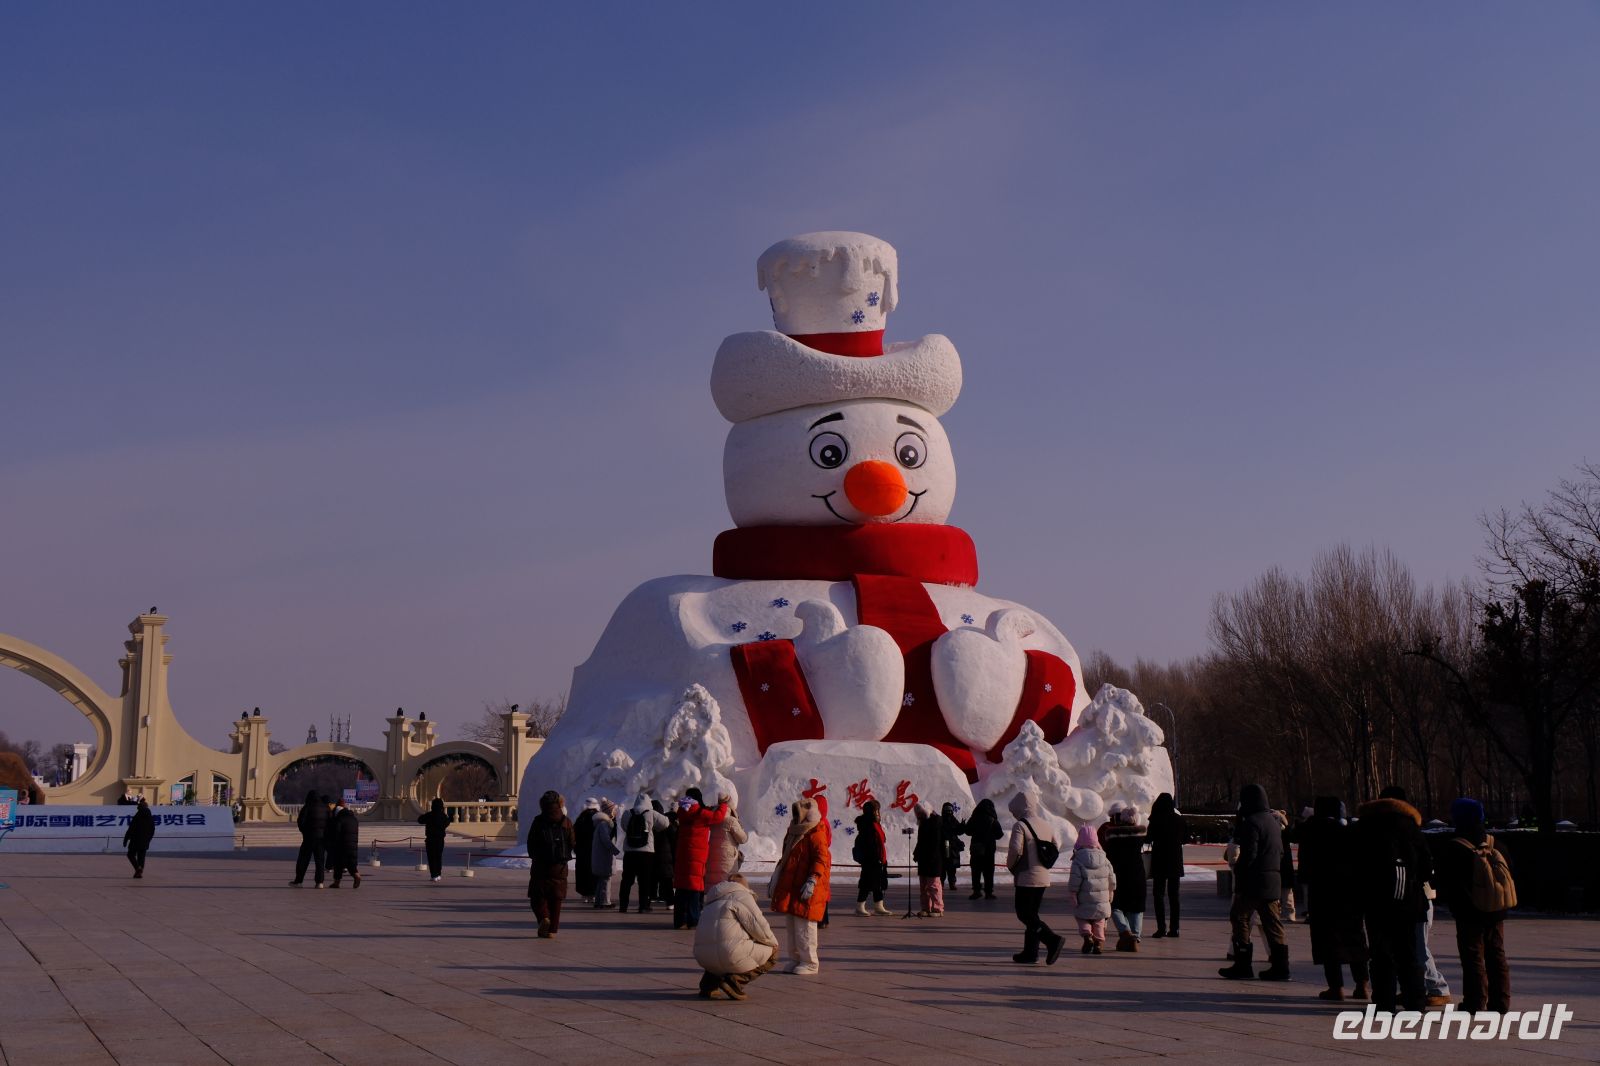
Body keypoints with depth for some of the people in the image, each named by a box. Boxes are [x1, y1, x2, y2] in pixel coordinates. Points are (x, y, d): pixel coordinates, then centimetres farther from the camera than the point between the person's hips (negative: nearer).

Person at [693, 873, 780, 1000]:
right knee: (771, 951, 11)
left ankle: (709, 982, 17)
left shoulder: (712, 902, 28)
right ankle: (735, 980, -5)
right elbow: (759, 927, -3)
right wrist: (774, 943, 16)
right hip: (731, 955, -8)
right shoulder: (742, 895, 4)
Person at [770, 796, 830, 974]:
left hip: (806, 889, -9)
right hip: (790, 886, 9)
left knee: (804, 925, -8)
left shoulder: (815, 834, -11)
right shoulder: (793, 832, 18)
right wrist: (776, 877, 26)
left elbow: (821, 859, -19)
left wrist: (812, 880, -28)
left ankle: (809, 963, -1)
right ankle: (795, 959, 22)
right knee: (792, 925, 13)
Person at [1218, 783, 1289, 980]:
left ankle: (1242, 965, -1)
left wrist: (1238, 874, -9)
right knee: (1272, 922, 9)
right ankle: (1280, 966, 7)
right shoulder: (1273, 821, 15)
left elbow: (1248, 854, -19)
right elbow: (1280, 852, 19)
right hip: (1273, 881, 8)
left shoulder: (1252, 822, -14)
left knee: (1239, 917, 1)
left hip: (1254, 881, -8)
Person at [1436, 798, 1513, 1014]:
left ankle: (1476, 1002, -2)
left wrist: (1455, 907, 4)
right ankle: (1500, 1002, 12)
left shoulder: (1451, 848, -10)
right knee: (1496, 954, 12)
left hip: (1470, 913, -5)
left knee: (1473, 956, 0)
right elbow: (1509, 873, 11)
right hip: (1496, 910, 5)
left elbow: (1446, 885, -9)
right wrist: (1502, 905, 17)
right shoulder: (1495, 845, 5)